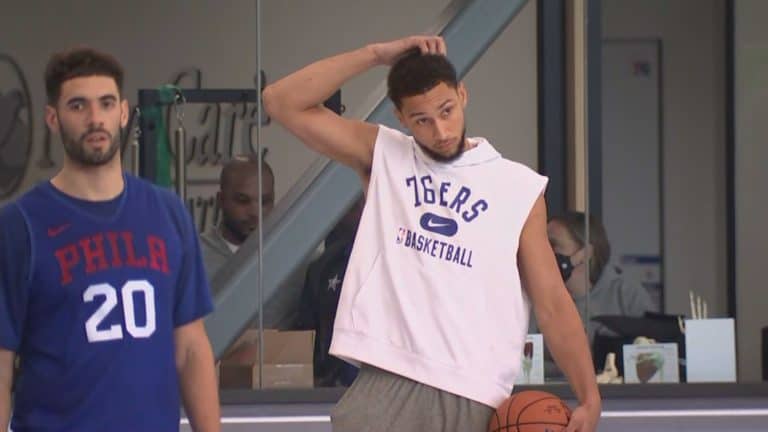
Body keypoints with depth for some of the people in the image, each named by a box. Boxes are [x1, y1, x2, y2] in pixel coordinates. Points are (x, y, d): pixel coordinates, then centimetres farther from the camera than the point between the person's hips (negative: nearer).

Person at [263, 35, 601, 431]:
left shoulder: (519, 189, 7)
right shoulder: (383, 158, 10)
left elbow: (553, 304, 8)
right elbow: (282, 102, 2)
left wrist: (589, 397, -1)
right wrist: (376, 54, -2)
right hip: (386, 385, 0)